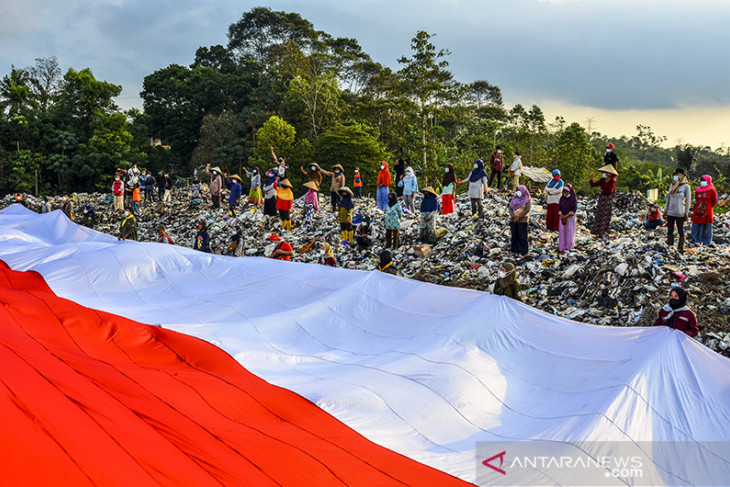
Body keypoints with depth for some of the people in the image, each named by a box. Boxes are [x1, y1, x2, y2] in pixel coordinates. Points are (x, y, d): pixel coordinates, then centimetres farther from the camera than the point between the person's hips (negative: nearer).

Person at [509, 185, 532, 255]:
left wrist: (518, 217, -15)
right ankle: (515, 250, 12)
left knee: (522, 236, -4)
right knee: (514, 235, 5)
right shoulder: (514, 199, 12)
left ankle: (523, 251, 4)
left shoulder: (528, 200, -2)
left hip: (522, 220, -5)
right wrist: (513, 216, -12)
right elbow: (510, 208, 5)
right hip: (513, 220, 5)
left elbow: (527, 210, -11)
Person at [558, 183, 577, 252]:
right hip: (562, 218, 3)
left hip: (570, 218, -3)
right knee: (562, 233, 0)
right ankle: (562, 248, 4)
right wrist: (562, 217, -14)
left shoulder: (574, 199, -10)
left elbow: (574, 210, -14)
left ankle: (569, 246, 20)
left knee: (569, 233, 2)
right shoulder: (562, 198, 1)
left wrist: (566, 217, -17)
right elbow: (559, 208, 1)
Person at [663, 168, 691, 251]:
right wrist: (665, 211, 14)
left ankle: (680, 247, 9)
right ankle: (669, 246, 14)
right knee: (670, 231, 7)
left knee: (680, 231, 2)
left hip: (679, 213, -5)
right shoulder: (672, 186, 12)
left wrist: (686, 213, -7)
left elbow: (688, 200, -4)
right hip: (670, 213, 5)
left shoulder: (686, 186, -3)